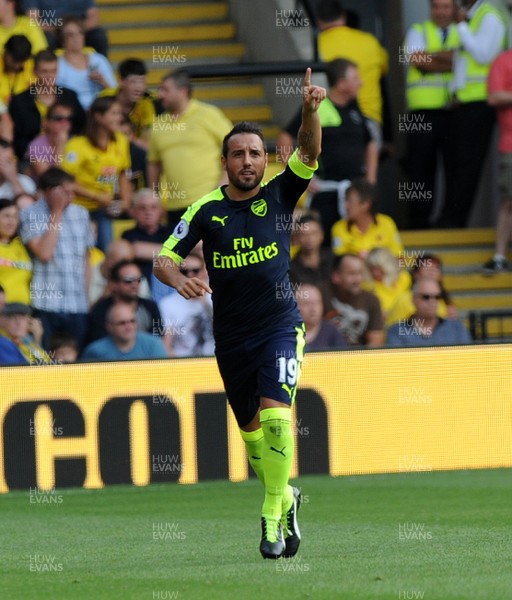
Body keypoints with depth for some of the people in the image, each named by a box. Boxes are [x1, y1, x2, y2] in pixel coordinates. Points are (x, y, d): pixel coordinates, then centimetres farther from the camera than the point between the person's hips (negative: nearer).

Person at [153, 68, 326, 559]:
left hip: (279, 325, -3)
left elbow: (308, 152, -20)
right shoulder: (206, 210, -3)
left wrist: (310, 111, -39)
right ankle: (284, 498, 35)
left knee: (275, 416, -21)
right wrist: (178, 279, -26)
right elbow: (163, 259, -3)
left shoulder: (279, 194, -4)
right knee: (251, 428, 12)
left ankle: (273, 512, -12)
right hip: (230, 335, 3)